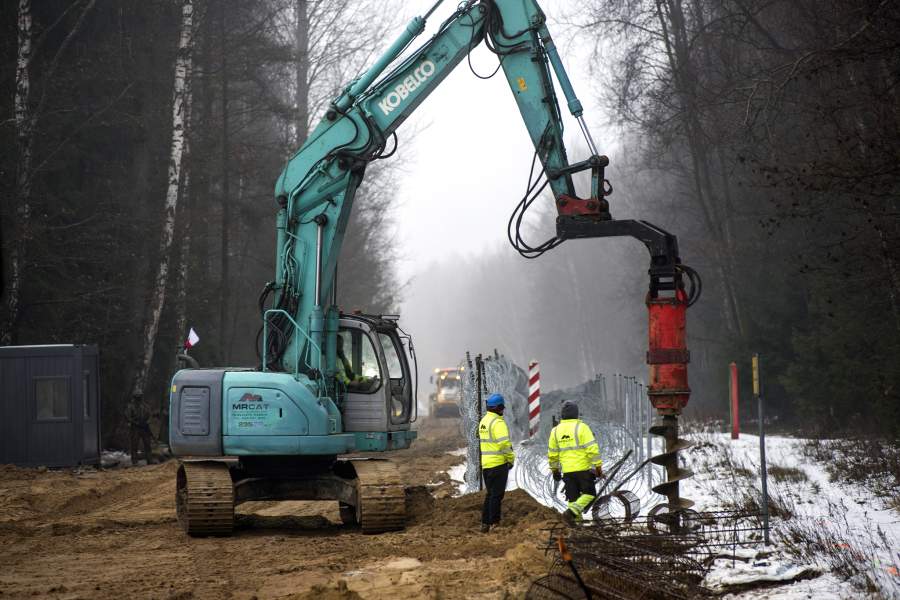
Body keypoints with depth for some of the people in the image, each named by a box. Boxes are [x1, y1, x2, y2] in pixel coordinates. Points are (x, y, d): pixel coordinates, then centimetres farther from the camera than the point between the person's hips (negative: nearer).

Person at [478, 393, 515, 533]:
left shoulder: (483, 421, 12)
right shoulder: (498, 422, -16)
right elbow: (504, 444, -22)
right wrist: (511, 459, -9)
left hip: (485, 463, 8)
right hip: (498, 463, -8)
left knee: (490, 494, 16)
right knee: (497, 495, -2)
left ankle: (485, 523, 17)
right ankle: (494, 524, 0)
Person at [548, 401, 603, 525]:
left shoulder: (555, 431, 8)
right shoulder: (581, 427, -8)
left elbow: (552, 454, 13)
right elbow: (592, 449, -13)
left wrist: (554, 469, 25)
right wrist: (598, 466, -8)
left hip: (567, 471, 4)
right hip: (583, 468, -4)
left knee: (573, 497, 12)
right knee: (589, 493, 5)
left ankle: (576, 519, 8)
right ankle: (571, 512, -14)